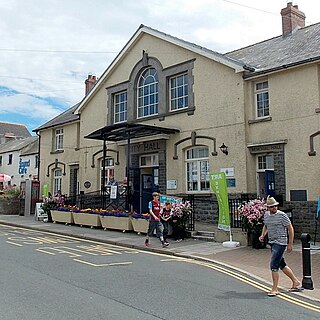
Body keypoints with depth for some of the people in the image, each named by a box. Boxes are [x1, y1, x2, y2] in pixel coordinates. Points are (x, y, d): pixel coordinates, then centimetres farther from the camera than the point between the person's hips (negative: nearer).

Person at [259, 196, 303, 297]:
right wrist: (262, 235, 7)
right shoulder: (266, 215, 7)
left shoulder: (282, 215, -12)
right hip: (272, 242, 7)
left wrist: (290, 244, -9)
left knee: (274, 265, -11)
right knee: (282, 265, 16)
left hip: (280, 243, -7)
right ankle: (296, 282, 33)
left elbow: (290, 229, -8)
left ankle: (274, 289, 0)